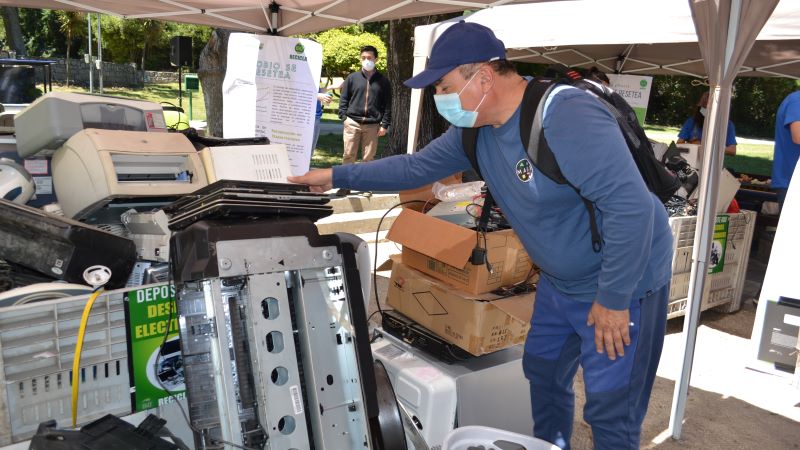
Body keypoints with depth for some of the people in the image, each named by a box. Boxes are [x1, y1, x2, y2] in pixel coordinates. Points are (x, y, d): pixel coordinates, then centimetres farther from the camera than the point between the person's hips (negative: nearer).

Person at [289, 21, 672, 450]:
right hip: (560, 281, 8)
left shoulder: (567, 117, -30)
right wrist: (336, 176, 7)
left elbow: (631, 205, -31)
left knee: (609, 408, 3)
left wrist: (613, 298, -25)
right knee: (543, 372, 22)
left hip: (622, 283, -8)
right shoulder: (475, 128, -3)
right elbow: (415, 167, 6)